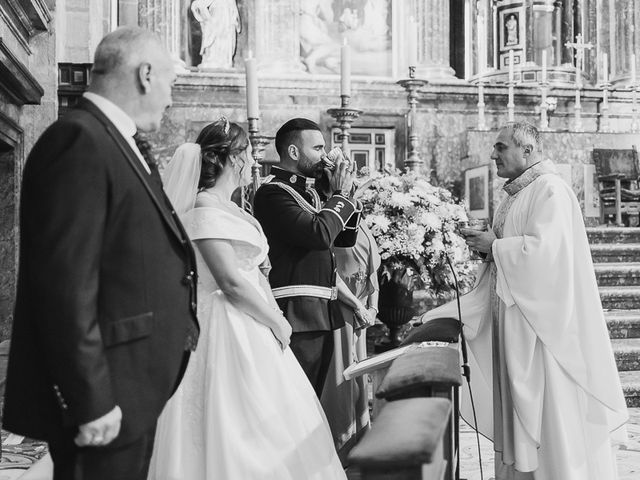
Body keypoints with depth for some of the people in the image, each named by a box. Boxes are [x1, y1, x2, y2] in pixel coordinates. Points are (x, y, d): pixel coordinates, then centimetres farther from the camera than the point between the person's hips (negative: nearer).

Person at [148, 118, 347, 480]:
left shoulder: (227, 207, 14)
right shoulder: (206, 210, -16)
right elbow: (231, 283, -21)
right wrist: (277, 323, -12)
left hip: (250, 327, 9)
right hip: (229, 331, -9)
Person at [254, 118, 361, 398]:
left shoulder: (309, 193, 18)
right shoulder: (272, 193, -12)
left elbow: (346, 239, 21)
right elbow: (320, 234, -24)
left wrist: (345, 193, 8)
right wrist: (340, 195, -8)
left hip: (321, 315, 10)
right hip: (297, 315, -9)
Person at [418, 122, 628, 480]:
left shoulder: (551, 190, -12)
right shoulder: (516, 196, 16)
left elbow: (544, 250, -24)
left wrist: (494, 246, -13)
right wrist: (487, 246, 3)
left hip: (543, 320, -9)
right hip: (512, 321, 9)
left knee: (551, 412, -2)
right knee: (519, 411, 11)